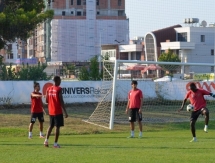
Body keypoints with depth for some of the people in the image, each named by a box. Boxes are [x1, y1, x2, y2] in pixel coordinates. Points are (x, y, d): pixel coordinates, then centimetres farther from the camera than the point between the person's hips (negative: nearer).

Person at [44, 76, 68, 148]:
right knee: (57, 127, 0)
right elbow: (61, 101, -16)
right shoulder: (59, 89, -12)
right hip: (58, 111, -6)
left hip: (51, 111, 6)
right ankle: (55, 143, -1)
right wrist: (65, 112, -13)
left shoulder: (48, 89, 6)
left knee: (51, 126, 18)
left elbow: (46, 101, 9)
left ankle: (46, 140, 4)